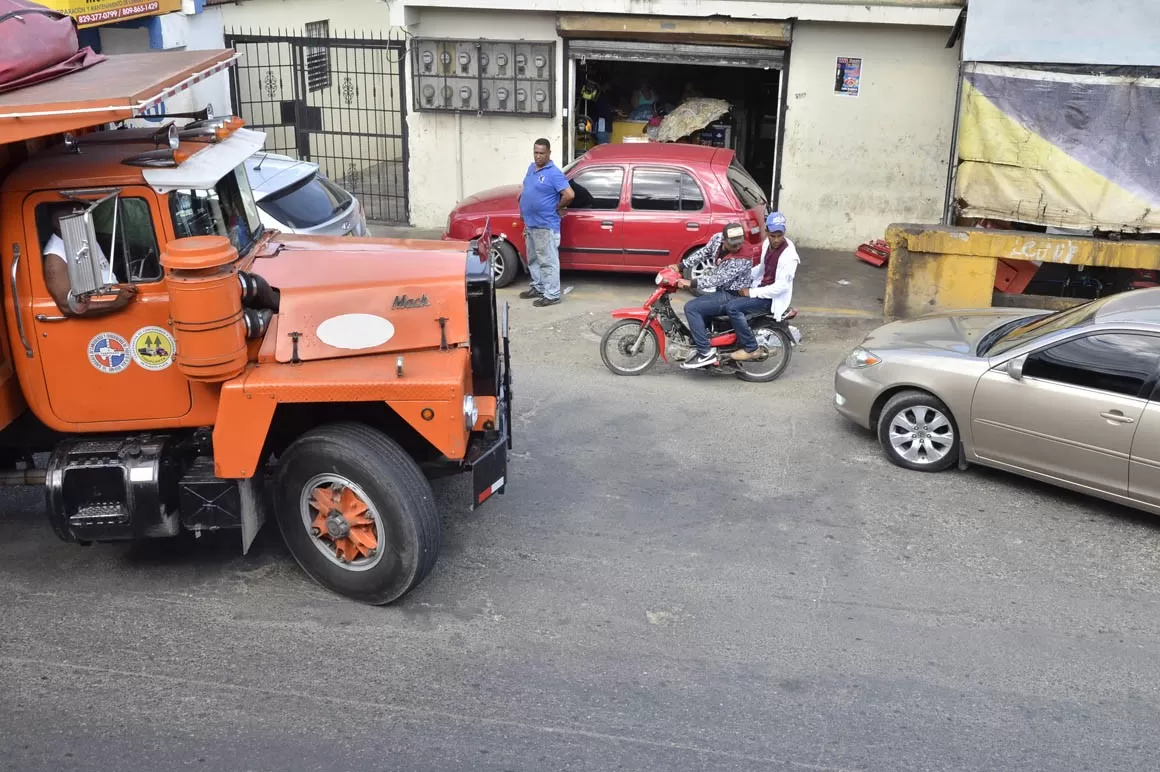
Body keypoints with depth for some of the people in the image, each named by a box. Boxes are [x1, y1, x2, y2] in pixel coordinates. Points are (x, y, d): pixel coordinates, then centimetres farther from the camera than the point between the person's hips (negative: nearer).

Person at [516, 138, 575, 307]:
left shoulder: (554, 173, -16)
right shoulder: (531, 168, 11)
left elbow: (569, 195, -22)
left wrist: (557, 208, -9)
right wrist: (522, 194, 13)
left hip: (545, 226, -9)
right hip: (530, 224, 9)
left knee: (548, 261, -5)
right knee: (533, 260, 20)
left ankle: (552, 295, 0)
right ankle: (538, 287, 33)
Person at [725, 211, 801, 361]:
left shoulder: (788, 255, -25)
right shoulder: (768, 243, 2)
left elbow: (781, 287, -26)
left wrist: (752, 293, -23)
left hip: (773, 297, -9)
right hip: (762, 287, 9)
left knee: (732, 307, -24)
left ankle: (751, 349, -15)